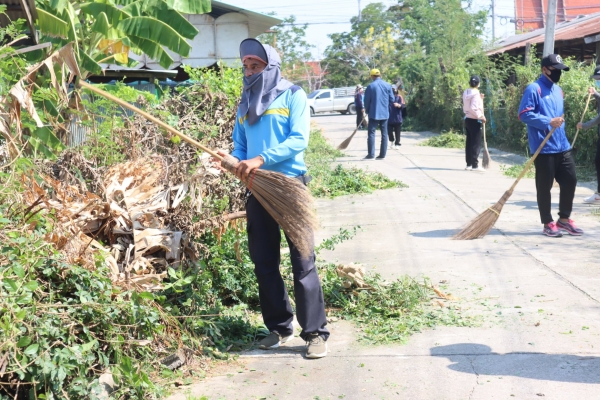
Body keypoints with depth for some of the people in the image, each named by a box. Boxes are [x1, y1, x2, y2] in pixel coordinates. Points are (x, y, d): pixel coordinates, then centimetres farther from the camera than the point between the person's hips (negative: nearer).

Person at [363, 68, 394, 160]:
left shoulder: (370, 86, -7)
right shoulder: (388, 85, 2)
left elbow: (367, 101, -3)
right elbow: (392, 99, 5)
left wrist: (367, 110, 14)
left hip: (374, 113, -3)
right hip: (385, 113, 3)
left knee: (371, 133, 0)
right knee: (384, 134, 8)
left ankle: (371, 154, -6)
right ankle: (382, 155, 8)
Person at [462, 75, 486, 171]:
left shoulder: (466, 93, 8)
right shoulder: (476, 94, -16)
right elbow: (473, 108, -24)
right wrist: (481, 116, -14)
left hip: (467, 119, 8)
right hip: (475, 121, -8)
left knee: (469, 143, 11)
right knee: (476, 144, -4)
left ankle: (469, 164, 14)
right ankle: (475, 165, -4)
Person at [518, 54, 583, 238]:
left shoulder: (558, 90, 17)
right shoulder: (533, 89, -9)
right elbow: (524, 114, -18)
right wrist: (548, 122, -23)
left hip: (562, 147, 8)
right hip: (543, 148, -8)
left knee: (570, 180, 7)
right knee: (544, 187, 1)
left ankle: (564, 219, 21)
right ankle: (548, 223, 12)